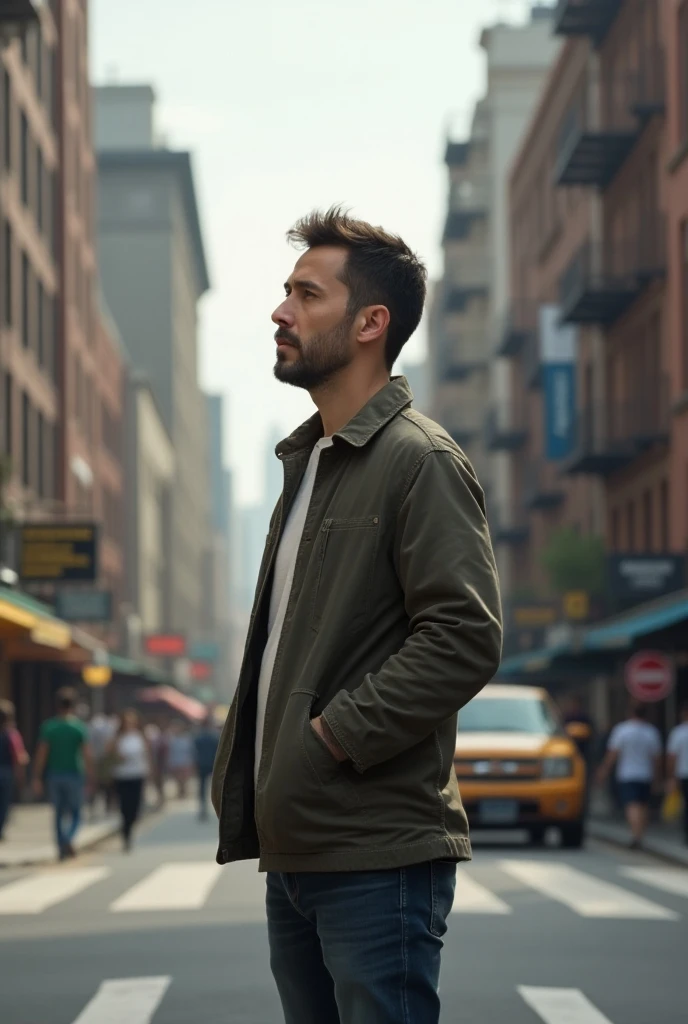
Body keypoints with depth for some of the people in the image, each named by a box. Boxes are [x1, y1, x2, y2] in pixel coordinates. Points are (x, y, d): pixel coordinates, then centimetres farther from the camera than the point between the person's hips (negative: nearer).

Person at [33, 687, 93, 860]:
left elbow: (41, 754, -5)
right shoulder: (80, 727, -7)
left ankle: (62, 848, 10)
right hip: (74, 775, -2)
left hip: (54, 776, 2)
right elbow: (87, 755, -10)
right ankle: (69, 839, -17)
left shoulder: (48, 727, -3)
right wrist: (90, 776, -3)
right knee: (76, 814, 9)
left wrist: (37, 779, -1)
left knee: (59, 813, 14)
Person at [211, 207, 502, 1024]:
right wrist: (247, 767, 12)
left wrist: (331, 736, -18)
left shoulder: (419, 460, -10)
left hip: (377, 856, -9)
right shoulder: (308, 461, 19)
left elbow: (465, 638, -20)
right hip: (297, 851, 9)